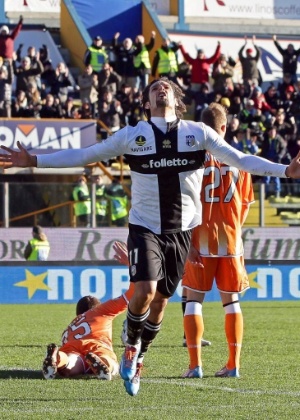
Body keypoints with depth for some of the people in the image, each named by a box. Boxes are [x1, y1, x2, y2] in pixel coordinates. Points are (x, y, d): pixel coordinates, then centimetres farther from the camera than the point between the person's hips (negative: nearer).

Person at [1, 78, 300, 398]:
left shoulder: (198, 133, 3)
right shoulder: (132, 135, 1)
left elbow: (240, 159, 2)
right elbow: (83, 156, 4)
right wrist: (33, 161, -2)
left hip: (182, 230, 2)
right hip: (145, 227, -2)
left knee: (161, 300, 8)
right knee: (145, 290, -21)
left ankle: (134, 361, 29)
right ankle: (131, 346, 8)